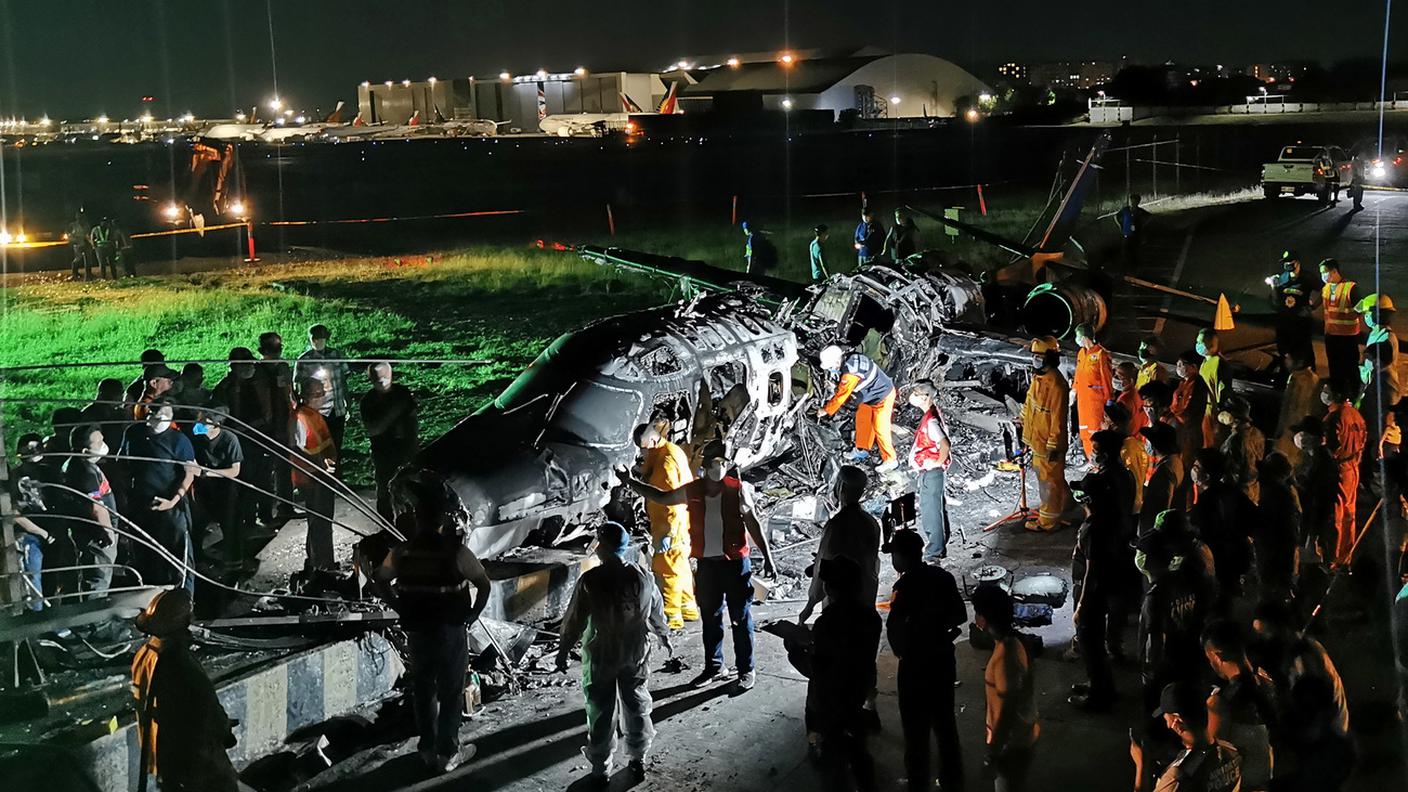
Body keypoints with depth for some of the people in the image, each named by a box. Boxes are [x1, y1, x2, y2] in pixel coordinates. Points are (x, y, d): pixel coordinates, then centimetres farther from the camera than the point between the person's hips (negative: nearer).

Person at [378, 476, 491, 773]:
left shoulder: (402, 552, -10)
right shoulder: (457, 553, -21)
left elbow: (380, 580, 6)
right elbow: (484, 585, -12)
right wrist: (471, 616, 2)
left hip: (417, 632, 3)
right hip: (451, 632, -3)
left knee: (422, 691, 19)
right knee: (450, 694, 11)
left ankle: (428, 749, 29)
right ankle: (447, 753, 18)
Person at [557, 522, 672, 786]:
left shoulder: (590, 581, -19)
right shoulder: (642, 577, -7)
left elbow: (574, 620, -12)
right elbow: (657, 613, 6)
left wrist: (564, 651, 1)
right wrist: (664, 638, 24)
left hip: (600, 657, -3)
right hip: (635, 655, 3)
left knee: (601, 713, 9)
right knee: (637, 707, 18)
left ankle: (601, 769, 18)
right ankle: (638, 760, 30)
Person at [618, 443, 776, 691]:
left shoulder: (738, 490, -7)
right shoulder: (692, 491, 2)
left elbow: (753, 524, -3)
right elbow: (661, 497, 15)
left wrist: (767, 557, -6)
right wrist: (631, 483, 11)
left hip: (735, 562, -4)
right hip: (706, 563, 4)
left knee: (741, 617, 2)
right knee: (710, 616, 13)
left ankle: (746, 670, 11)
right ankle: (713, 666, 27)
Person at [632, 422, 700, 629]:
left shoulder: (667, 460, -21)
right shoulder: (670, 451, 10)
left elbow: (672, 499, -25)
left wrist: (668, 533, -25)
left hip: (672, 527, -10)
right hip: (679, 526, 10)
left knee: (667, 569, -3)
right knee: (680, 567, 20)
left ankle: (671, 616, 3)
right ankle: (688, 608, 32)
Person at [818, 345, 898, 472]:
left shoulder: (850, 374, -35)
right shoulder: (850, 360, -9)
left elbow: (841, 395, -24)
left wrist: (826, 410, -13)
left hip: (883, 397, -10)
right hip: (871, 396, 10)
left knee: (880, 428, -2)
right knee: (862, 420, 19)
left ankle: (890, 460, 10)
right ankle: (862, 450, 35)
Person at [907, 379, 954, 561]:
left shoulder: (930, 420, -23)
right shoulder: (932, 413, 7)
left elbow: (945, 445, -33)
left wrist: (938, 462, -17)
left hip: (931, 472, -10)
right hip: (929, 471, 10)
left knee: (930, 511, -4)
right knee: (937, 510, 16)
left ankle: (933, 553, 1)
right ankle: (940, 549, 26)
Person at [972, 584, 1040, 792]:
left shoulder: (1006, 655, -31)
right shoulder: (1013, 640, -2)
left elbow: (1007, 710, -26)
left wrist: (993, 751, -19)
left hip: (1012, 742, -9)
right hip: (1020, 735, 9)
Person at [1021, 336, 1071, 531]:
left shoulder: (1056, 384, -26)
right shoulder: (1038, 376, 4)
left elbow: (1058, 418, -24)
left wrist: (1053, 445, -21)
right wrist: (1023, 420, 27)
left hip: (1048, 442, -9)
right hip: (1037, 438, 9)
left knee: (1048, 479, 3)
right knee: (1042, 473, 23)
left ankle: (1048, 520, 14)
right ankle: (1060, 503, 43)